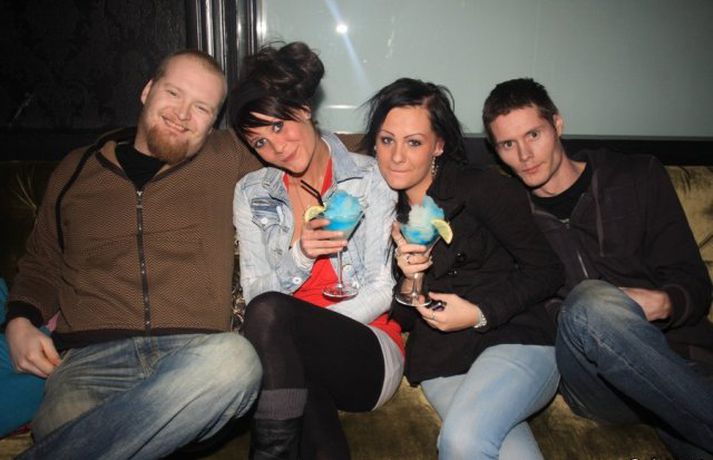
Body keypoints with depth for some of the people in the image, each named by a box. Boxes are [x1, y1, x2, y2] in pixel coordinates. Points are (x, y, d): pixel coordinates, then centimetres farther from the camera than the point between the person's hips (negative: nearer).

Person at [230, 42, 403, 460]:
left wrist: (288, 327, -17)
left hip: (366, 353, -2)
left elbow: (380, 292, -6)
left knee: (269, 313, -31)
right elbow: (254, 292, 2)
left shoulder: (370, 178, -1)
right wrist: (299, 254, -20)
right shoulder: (252, 194, 9)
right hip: (295, 356, 2)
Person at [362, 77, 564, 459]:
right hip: (442, 365, 3)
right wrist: (409, 281, -9)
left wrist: (481, 313, -12)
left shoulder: (480, 187, -2)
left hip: (514, 341, -2)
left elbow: (546, 270, -1)